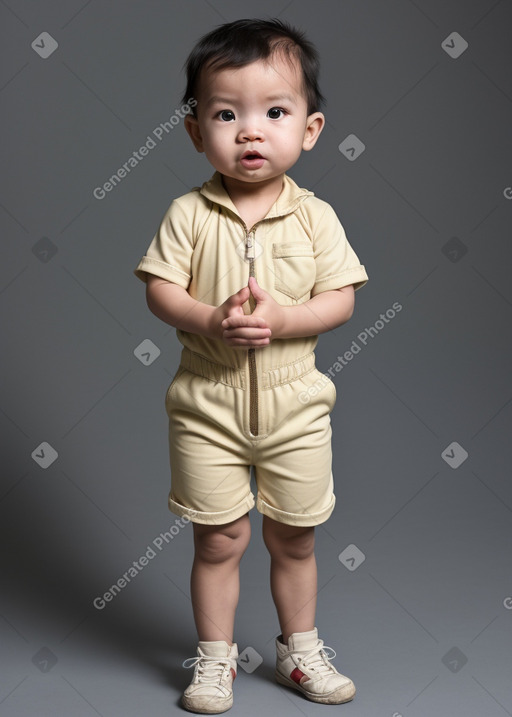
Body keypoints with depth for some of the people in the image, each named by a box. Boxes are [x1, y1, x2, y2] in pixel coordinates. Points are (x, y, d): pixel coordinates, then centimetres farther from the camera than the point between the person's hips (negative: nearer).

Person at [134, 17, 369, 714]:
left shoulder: (315, 216, -4)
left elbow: (340, 299, -6)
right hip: (208, 403, -1)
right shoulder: (189, 214, -6)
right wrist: (211, 321, -25)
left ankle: (300, 650, 36)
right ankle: (215, 657, 28)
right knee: (218, 540, 8)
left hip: (294, 405, 1)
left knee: (294, 537, 15)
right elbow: (159, 289, -8)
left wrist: (280, 319, -23)